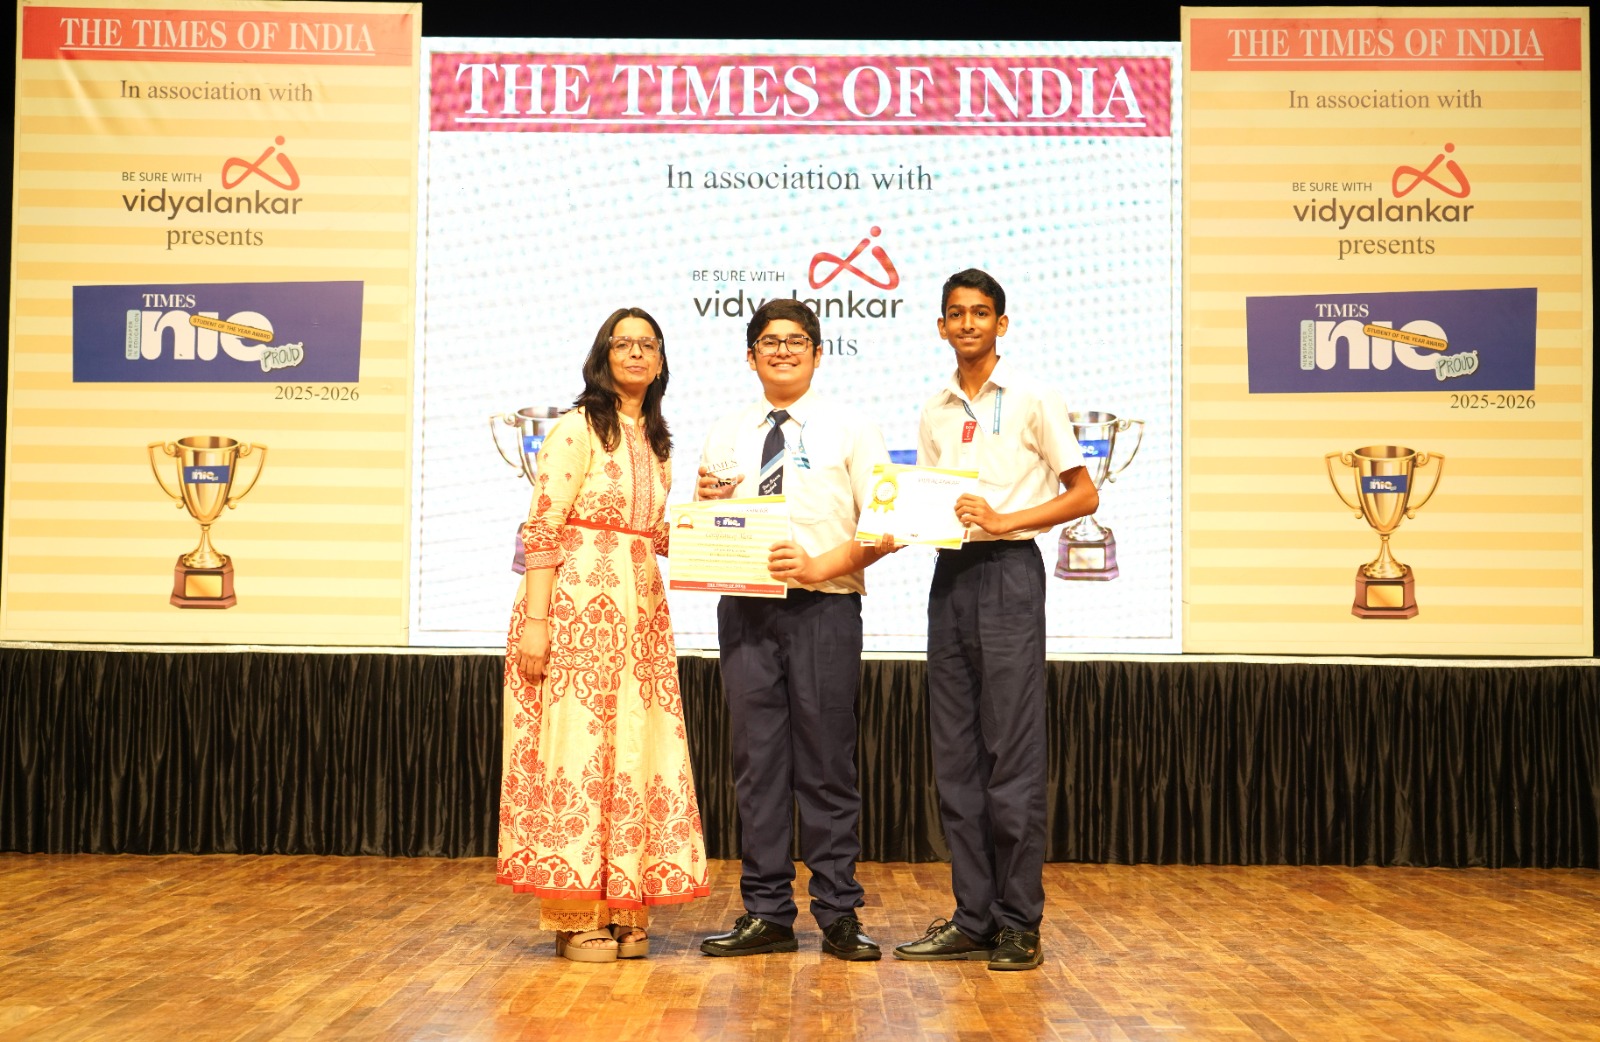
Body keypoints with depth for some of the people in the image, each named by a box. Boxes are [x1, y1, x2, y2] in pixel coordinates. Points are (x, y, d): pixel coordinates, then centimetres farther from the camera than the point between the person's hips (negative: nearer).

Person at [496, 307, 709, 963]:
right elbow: (541, 529, -10)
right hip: (578, 606, -7)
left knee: (636, 749, 5)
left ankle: (623, 909, 14)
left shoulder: (656, 443, 18)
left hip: (640, 611, 7)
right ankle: (575, 916, 4)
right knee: (575, 743, -4)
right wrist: (535, 620, -18)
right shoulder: (577, 429, -3)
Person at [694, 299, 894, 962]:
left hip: (823, 607, -3)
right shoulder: (725, 435, 15)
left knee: (827, 762, 0)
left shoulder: (850, 432, 5)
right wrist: (706, 502, -7)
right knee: (756, 759, 4)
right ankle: (766, 914, 13)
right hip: (744, 609, 3)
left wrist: (822, 564, -15)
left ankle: (839, 916, 8)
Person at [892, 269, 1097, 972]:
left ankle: (1019, 924, 3)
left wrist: (1003, 518, -14)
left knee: (1012, 753, -5)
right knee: (956, 754, 6)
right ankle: (973, 918, 14)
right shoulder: (936, 409, 15)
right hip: (949, 573, 6)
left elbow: (1084, 495, -3)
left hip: (1009, 572, -6)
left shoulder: (1030, 400, -1)